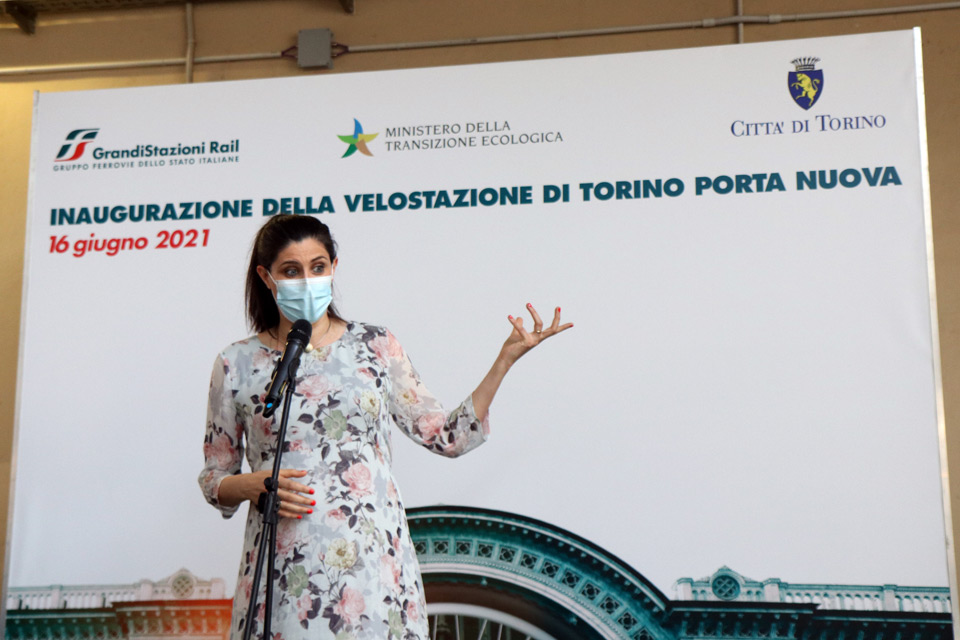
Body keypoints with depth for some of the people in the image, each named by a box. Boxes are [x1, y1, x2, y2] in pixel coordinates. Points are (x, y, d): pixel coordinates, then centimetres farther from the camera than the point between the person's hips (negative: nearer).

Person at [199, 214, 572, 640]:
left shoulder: (375, 346, 5)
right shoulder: (237, 364, 3)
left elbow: (449, 437, 5)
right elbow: (213, 480, 10)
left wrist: (507, 357, 0)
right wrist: (254, 484, -12)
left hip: (373, 561, 1)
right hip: (285, 571, 0)